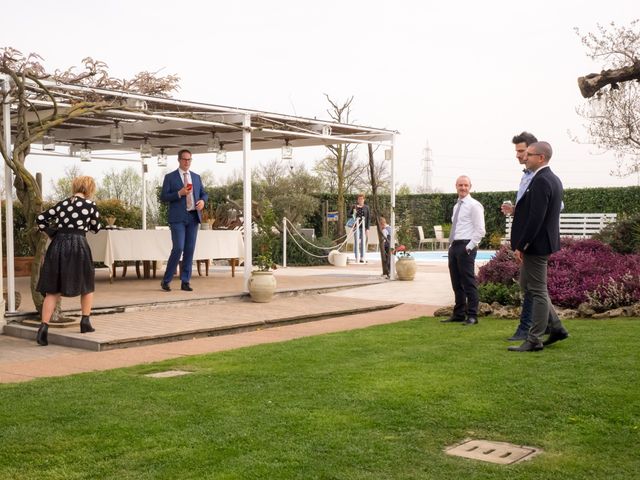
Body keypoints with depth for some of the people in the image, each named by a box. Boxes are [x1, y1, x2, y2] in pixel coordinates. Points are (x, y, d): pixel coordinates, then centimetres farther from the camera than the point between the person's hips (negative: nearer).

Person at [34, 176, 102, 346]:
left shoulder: (62, 204, 11)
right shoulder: (90, 205, 1)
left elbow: (40, 219, 12)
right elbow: (96, 228, 12)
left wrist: (50, 233, 22)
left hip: (57, 246, 3)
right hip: (78, 245, -3)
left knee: (53, 290, 5)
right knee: (87, 285, 18)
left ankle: (44, 326, -6)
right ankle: (85, 321, 15)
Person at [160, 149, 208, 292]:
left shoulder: (196, 177, 15)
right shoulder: (170, 177, 3)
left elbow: (204, 193, 18)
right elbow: (163, 197, -2)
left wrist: (202, 201, -6)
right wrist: (179, 193, -17)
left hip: (193, 217, 4)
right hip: (178, 218, -4)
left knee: (190, 250, 3)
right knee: (178, 249, -13)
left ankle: (185, 282, 8)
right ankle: (166, 280, 2)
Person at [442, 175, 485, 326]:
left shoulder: (474, 205, -7)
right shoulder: (456, 206, 18)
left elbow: (480, 230, -13)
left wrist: (469, 246, -17)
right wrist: (452, 245, 13)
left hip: (466, 247, -8)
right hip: (454, 246, 8)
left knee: (469, 282, -5)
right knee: (456, 283, 11)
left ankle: (472, 316, 0)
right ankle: (458, 314, 19)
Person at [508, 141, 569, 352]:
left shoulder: (541, 181, -19)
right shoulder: (552, 179, 13)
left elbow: (536, 218, -24)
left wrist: (520, 246, -20)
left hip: (536, 244, -10)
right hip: (541, 243, 10)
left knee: (537, 291, -2)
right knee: (527, 285, 18)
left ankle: (534, 340, 7)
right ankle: (556, 327, 22)